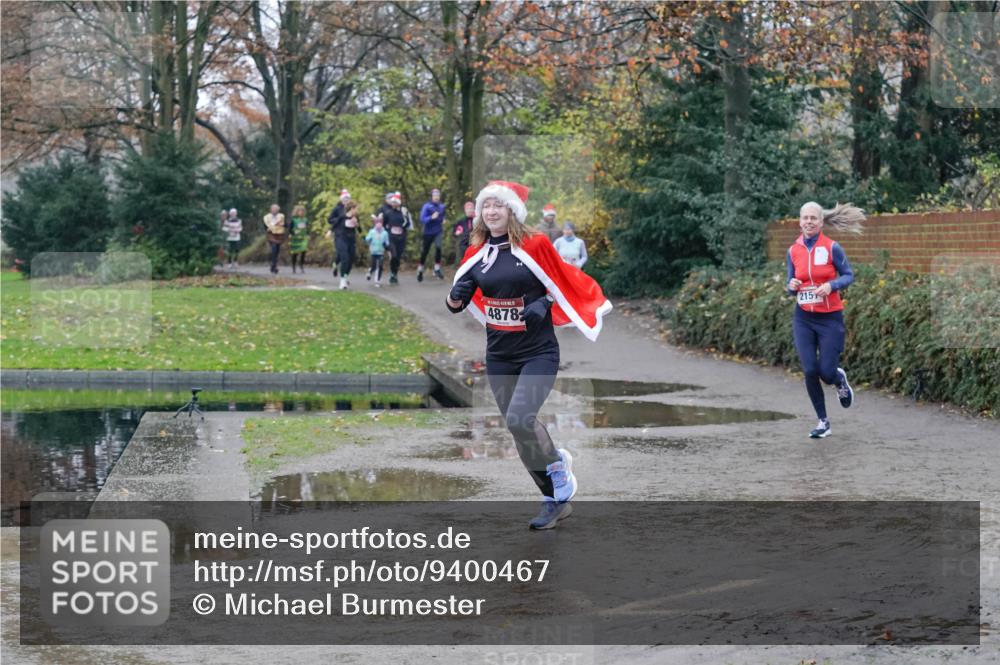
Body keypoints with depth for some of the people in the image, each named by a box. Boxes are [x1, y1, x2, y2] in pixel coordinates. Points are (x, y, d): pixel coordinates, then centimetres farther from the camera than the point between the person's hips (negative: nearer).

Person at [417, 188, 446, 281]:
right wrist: (432, 217, -28)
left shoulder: (442, 206, 2)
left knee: (438, 247, -20)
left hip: (438, 232, 2)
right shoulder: (427, 206, -10)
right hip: (428, 232, -2)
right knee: (424, 252, 7)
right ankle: (420, 271, 25)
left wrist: (443, 220, 0)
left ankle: (437, 269, -10)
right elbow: (422, 219, -15)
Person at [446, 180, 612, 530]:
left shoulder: (535, 245, -9)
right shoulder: (476, 254, 4)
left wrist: (543, 304, -16)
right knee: (521, 433, 8)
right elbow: (458, 300, 8)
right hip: (499, 356, 5)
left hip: (538, 353, -5)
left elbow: (563, 281, 0)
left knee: (519, 420, -25)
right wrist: (455, 300, -14)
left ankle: (556, 464, 3)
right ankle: (556, 501, 23)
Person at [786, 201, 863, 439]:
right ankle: (823, 422, 10)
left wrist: (831, 286, -20)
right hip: (803, 318, 3)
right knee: (810, 371, -6)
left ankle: (841, 380, 33)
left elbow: (848, 276, -1)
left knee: (826, 372, -6)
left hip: (830, 318, -3)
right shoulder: (793, 250, 3)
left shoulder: (832, 248, -8)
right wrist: (792, 286, -12)